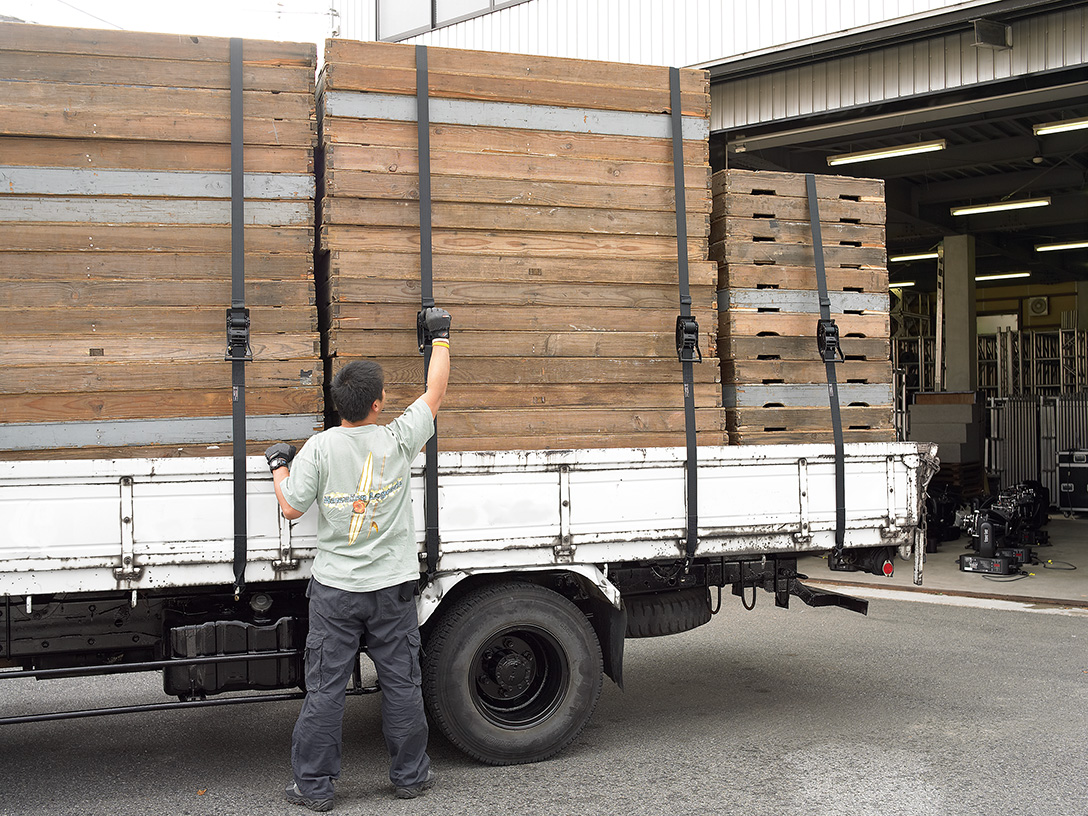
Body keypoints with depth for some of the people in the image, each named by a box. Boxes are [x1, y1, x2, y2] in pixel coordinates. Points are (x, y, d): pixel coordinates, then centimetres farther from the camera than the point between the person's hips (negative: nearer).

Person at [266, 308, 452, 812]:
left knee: (325, 688, 7)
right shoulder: (398, 440, -7)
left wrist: (279, 466, 12)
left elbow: (291, 508, -6)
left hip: (335, 590, -1)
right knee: (401, 685, 12)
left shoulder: (319, 448, -10)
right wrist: (439, 337, 18)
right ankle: (409, 776, 24)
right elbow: (435, 393, 7)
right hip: (393, 588, 1)